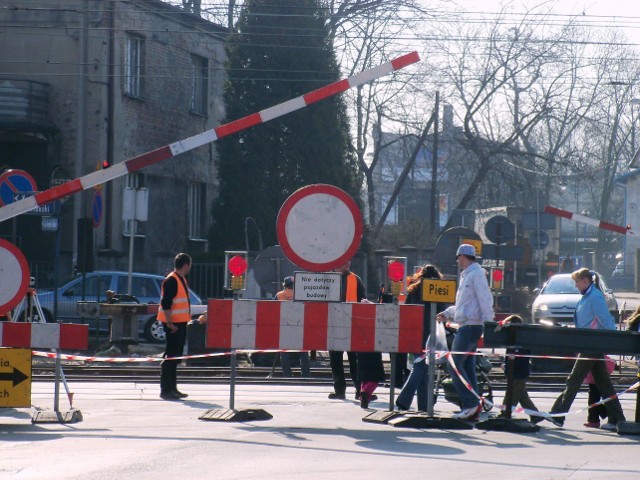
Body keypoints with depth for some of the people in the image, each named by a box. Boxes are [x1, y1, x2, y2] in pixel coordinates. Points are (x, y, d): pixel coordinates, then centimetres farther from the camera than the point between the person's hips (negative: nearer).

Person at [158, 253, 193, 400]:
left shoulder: (181, 279, 16)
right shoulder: (171, 280, -15)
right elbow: (166, 303, -20)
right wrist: (169, 323, -24)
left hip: (181, 322, 10)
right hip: (173, 324, -10)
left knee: (176, 356, 14)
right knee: (171, 356, -9)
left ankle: (172, 388, 20)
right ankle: (166, 390, -8)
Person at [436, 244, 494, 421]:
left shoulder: (476, 274, -11)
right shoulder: (466, 275, 19)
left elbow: (485, 300, -19)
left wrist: (488, 324, -25)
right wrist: (447, 314, 25)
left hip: (471, 326, -10)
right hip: (466, 326, 10)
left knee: (454, 364, -13)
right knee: (467, 366, 10)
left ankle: (471, 403, -17)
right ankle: (472, 409, 11)